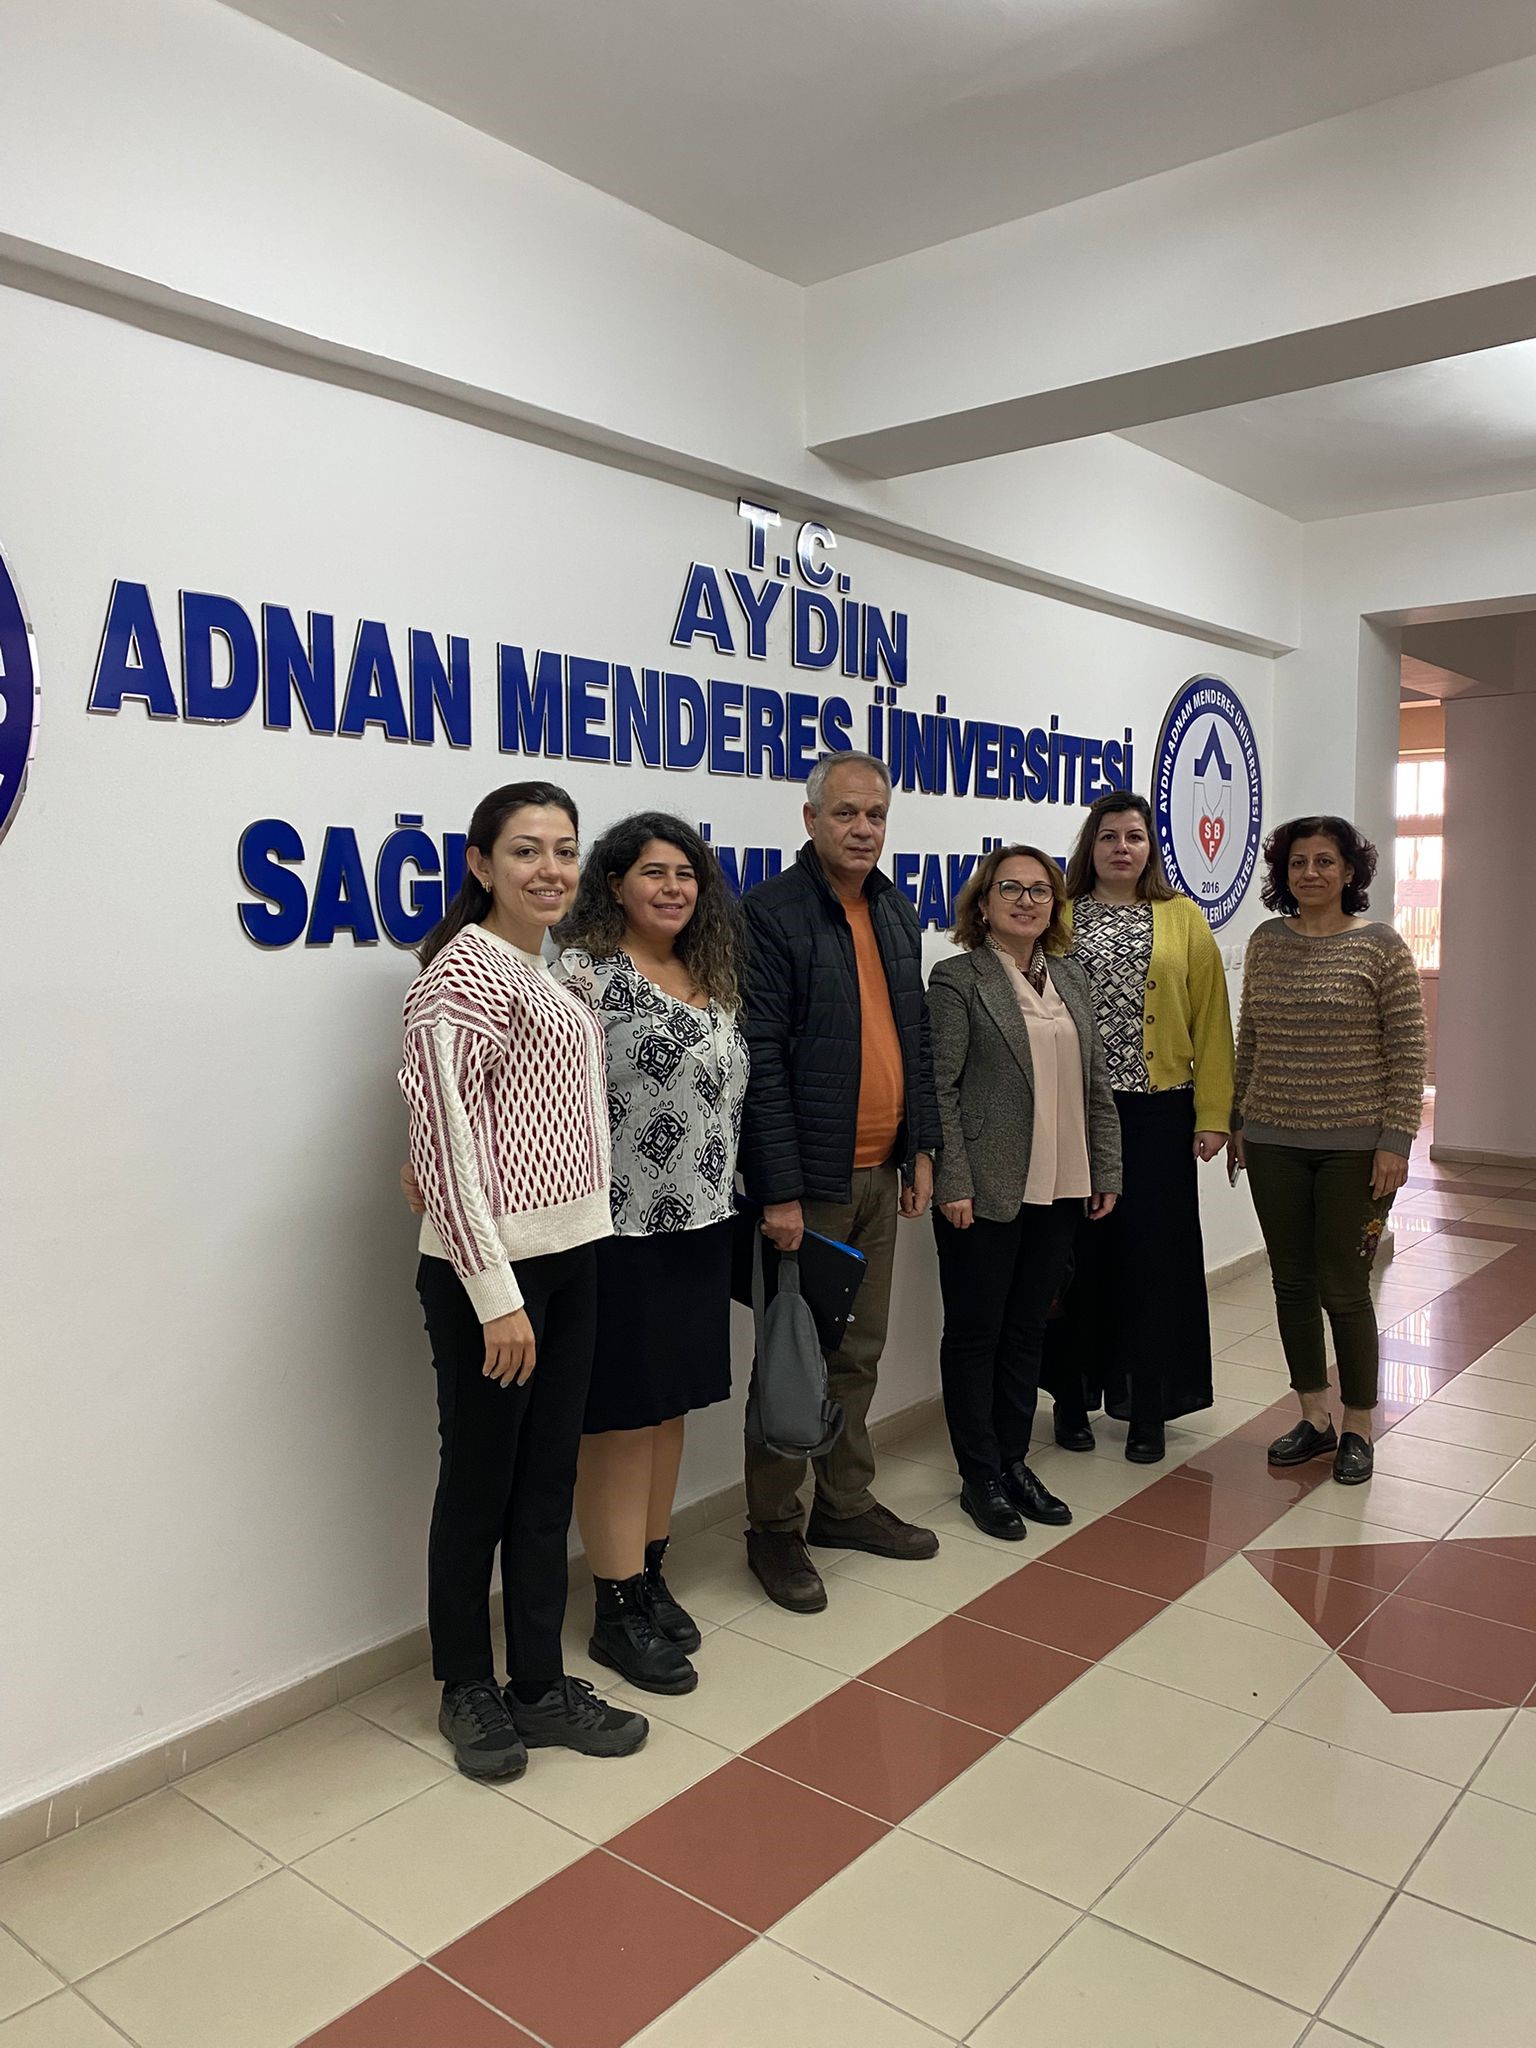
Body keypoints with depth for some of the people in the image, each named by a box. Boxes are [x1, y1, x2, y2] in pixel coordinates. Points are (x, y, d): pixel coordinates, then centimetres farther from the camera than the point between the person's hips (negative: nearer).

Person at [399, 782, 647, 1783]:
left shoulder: (555, 973, 12)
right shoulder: (464, 972, -14)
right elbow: (445, 1137, -18)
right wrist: (496, 1295, -18)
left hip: (570, 1253, 8)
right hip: (489, 1265, -8)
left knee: (548, 1481, 15)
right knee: (480, 1483, 8)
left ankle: (540, 1686, 29)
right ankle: (468, 1688, 29)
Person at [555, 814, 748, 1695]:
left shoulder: (714, 979, 11)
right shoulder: (585, 972, -11)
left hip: (700, 1227, 7)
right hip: (622, 1231, -7)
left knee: (671, 1407, 16)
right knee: (622, 1415, 4)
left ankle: (651, 1578, 33)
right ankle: (619, 1611, 19)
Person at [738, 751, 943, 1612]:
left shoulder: (897, 912, 11)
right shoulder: (772, 912, -12)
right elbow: (761, 1057, -16)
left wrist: (922, 1148, 11)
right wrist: (779, 1189, -18)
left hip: (880, 1172, 7)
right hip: (809, 1180, -7)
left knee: (860, 1353, 17)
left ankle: (845, 1503, 33)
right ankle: (775, 1530, 20)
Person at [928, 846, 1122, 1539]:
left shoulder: (1070, 976, 12)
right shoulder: (959, 978, -7)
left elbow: (1095, 1083, 14)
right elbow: (939, 1087, -12)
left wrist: (1105, 1171, 10)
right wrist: (953, 1184, -16)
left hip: (1059, 1190, 6)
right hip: (986, 1190, -6)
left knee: (1028, 1328, 15)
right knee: (975, 1332, 6)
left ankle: (1014, 1461, 29)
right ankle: (980, 1476, 19)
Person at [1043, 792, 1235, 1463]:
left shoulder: (1183, 918, 6)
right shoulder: (1058, 918, 5)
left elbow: (1211, 1023, 4)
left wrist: (1213, 1114, -2)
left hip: (1158, 1113, 0)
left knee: (1153, 1255, 5)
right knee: (1078, 1252, 6)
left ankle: (1148, 1409, 19)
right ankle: (1073, 1396, 22)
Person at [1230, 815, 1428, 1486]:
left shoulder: (1381, 946, -6)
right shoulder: (1265, 942, 6)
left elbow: (1407, 1052, -7)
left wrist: (1396, 1140, -12)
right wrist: (1237, 1121, 12)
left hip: (1354, 1146, -4)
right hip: (1273, 1142, 4)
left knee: (1343, 1288, 2)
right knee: (1292, 1283, 10)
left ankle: (1357, 1429, 20)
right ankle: (1313, 1418, 26)